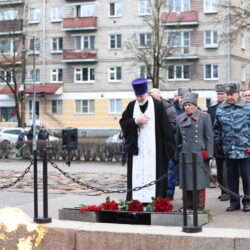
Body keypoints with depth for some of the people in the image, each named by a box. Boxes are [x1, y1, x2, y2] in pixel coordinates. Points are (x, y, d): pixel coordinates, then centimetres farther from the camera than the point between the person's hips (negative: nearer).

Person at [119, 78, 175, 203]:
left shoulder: (157, 105, -4)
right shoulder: (131, 106, 8)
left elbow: (166, 127, -5)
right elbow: (123, 122, 7)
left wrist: (169, 147, -8)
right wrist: (136, 121, -10)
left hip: (154, 149, -3)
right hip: (136, 148, 4)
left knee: (153, 173, -4)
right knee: (136, 175, 3)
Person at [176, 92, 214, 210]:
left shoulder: (204, 117, 1)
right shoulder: (180, 119, 10)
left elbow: (209, 137, 0)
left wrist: (208, 154, -6)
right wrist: (177, 155, 16)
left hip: (199, 156, -3)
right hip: (185, 155, 3)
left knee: (200, 182, -1)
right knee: (186, 182, 7)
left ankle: (200, 206, 9)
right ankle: (188, 205, 17)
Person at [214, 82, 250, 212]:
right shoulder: (221, 109, 6)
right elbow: (217, 128, 15)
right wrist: (218, 143, 10)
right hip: (229, 151, 4)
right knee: (231, 177, 10)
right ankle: (234, 201, 20)